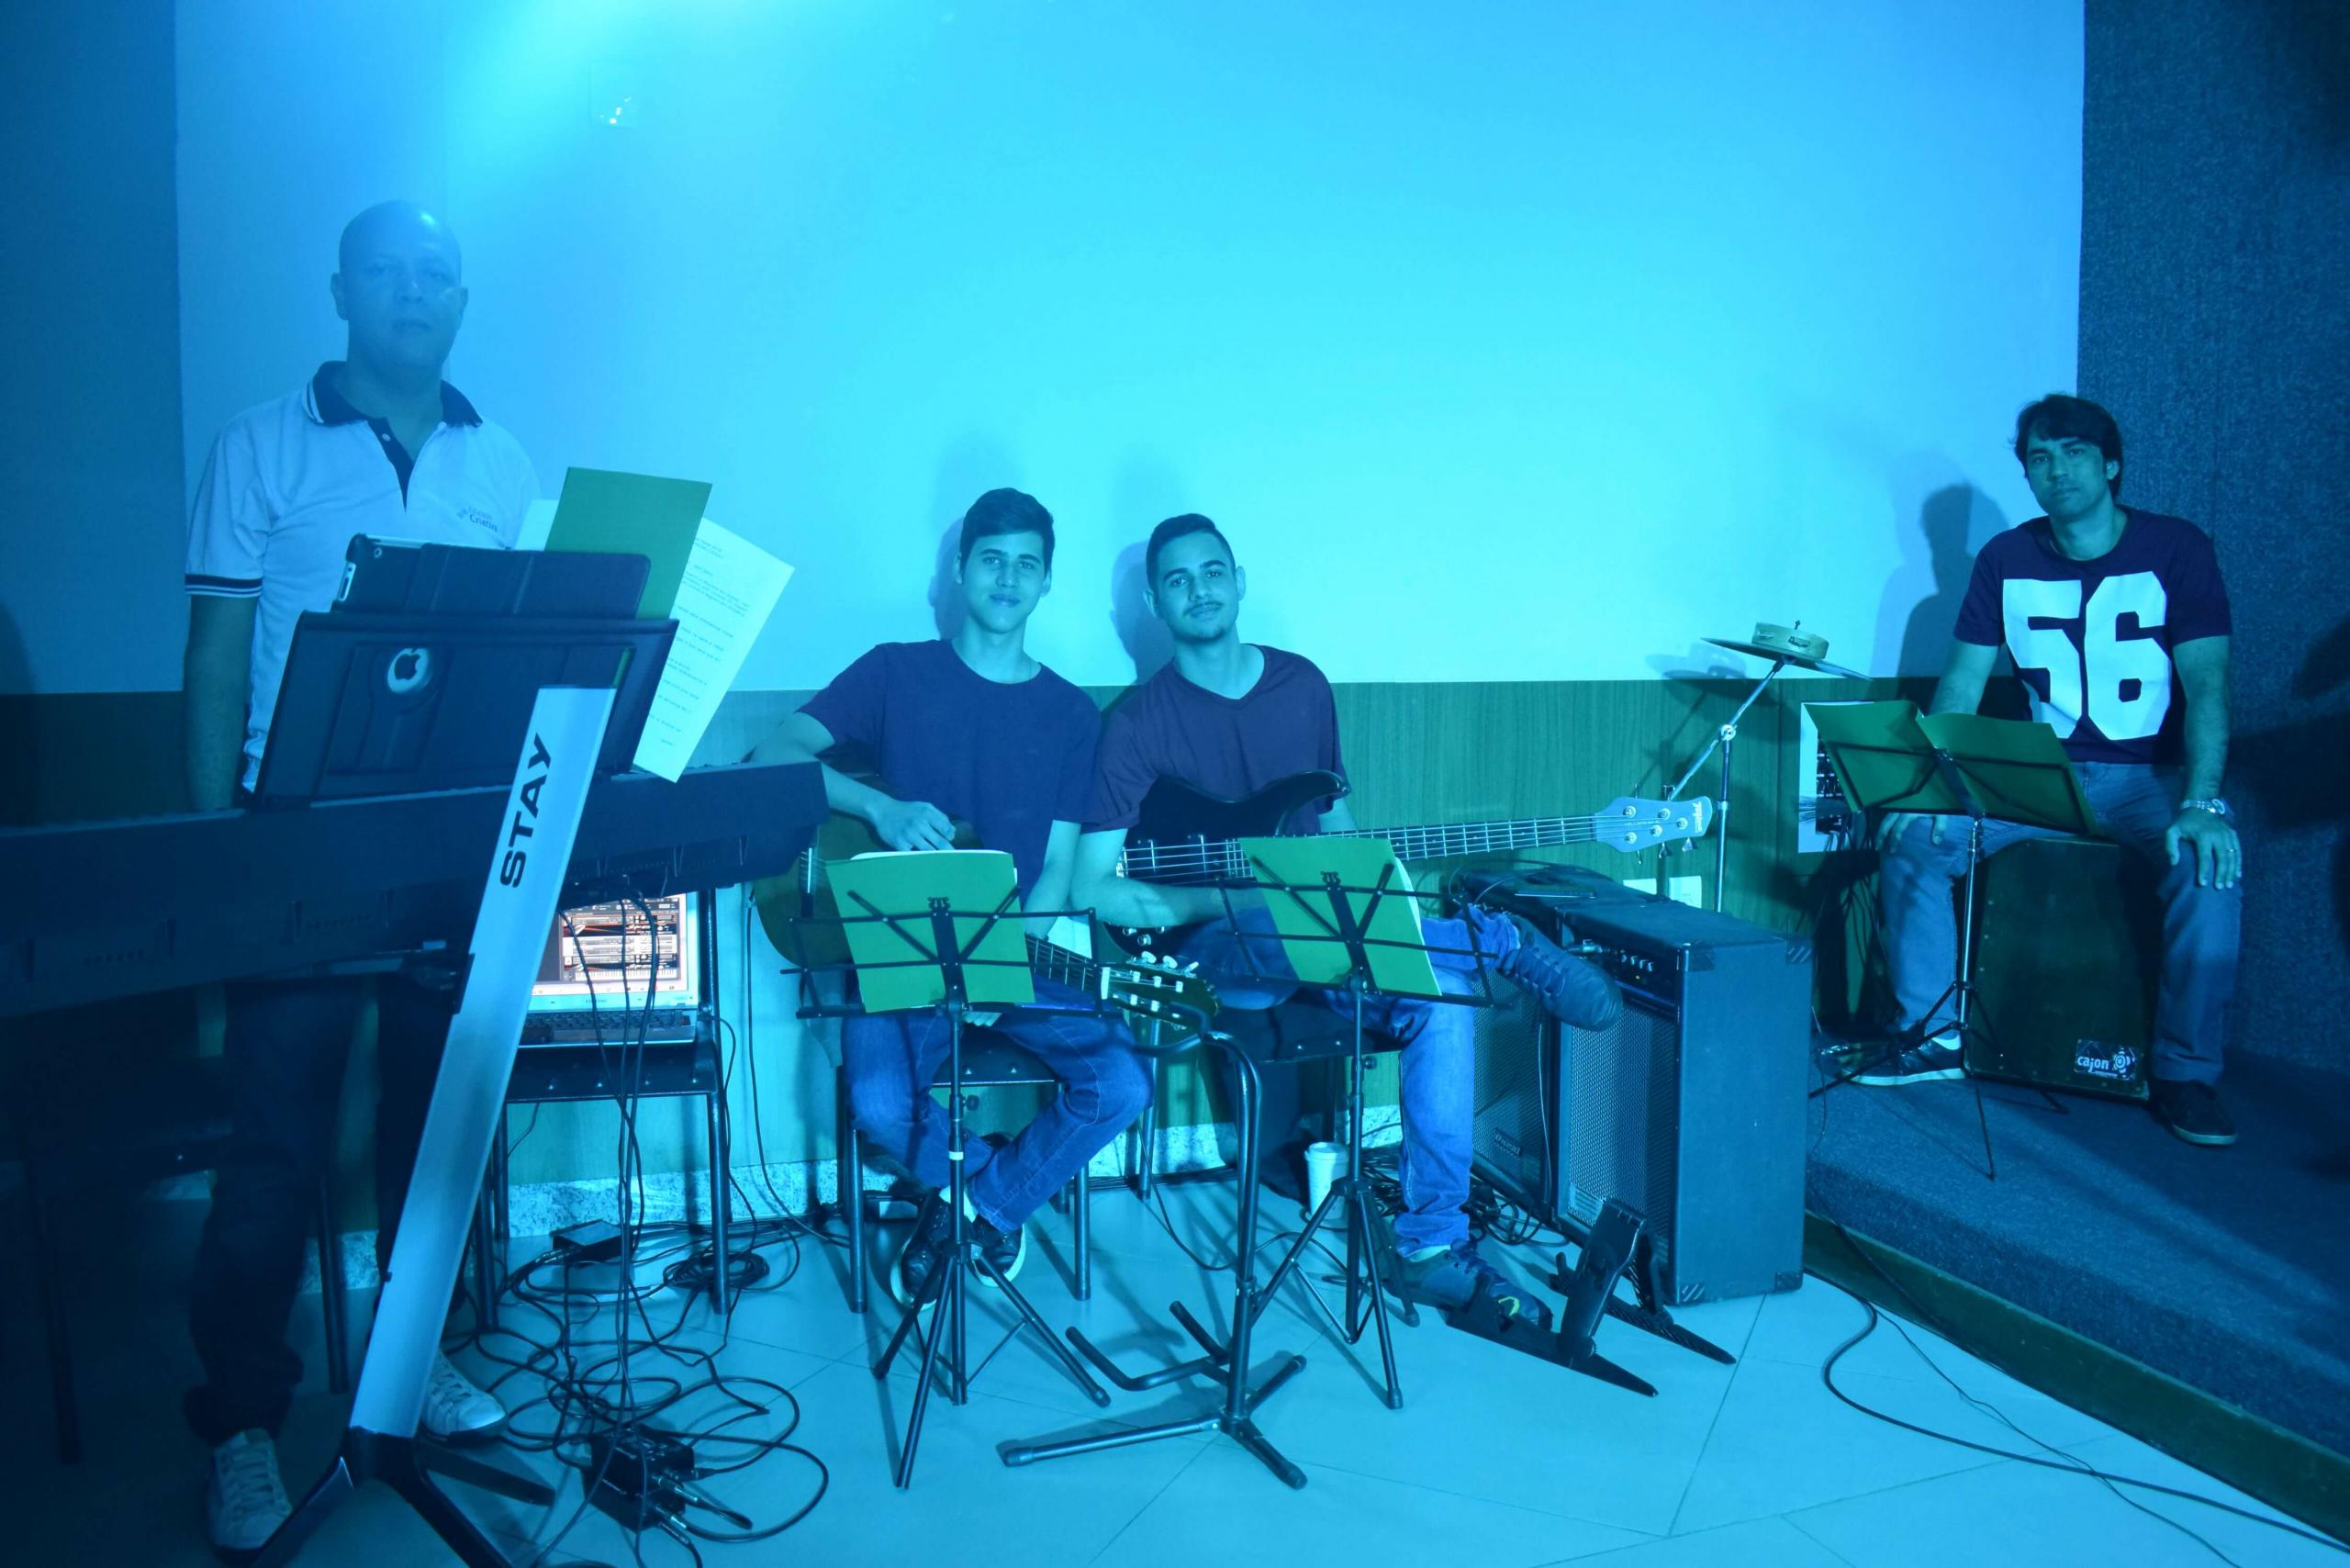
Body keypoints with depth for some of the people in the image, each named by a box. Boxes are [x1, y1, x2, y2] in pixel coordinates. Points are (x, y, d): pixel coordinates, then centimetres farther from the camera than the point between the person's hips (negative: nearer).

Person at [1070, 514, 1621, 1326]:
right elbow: (1092, 889, -8)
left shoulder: (1302, 683, 11)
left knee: (1441, 997, -23)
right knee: (1284, 917, -38)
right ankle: (1502, 939, -22)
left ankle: (1430, 1244, -14)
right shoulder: (1140, 719, -3)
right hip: (1219, 950, -4)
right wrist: (1223, 900, -20)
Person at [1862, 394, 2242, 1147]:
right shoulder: (2007, 558, 2)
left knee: (2211, 864, -33)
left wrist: (2202, 803, -30)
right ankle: (1932, 1036, -3)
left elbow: (2206, 685, -15)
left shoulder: (2176, 549, -7)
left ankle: (2186, 1076, -15)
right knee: (1914, 834, -18)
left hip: (2151, 774, -3)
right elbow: (1962, 680, 2)